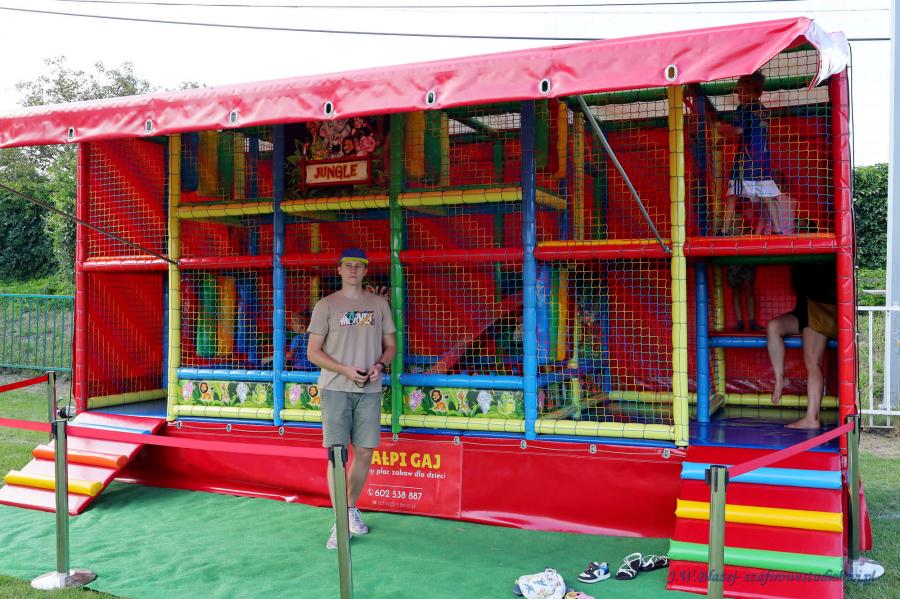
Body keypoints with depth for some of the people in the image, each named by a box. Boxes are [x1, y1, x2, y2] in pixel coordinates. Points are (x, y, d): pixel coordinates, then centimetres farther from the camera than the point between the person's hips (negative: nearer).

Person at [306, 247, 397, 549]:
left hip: (369, 390, 3)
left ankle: (352, 510, 26)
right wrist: (346, 370, -13)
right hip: (335, 389, -3)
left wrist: (380, 365, -6)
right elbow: (313, 352, 0)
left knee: (364, 453, 6)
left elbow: (390, 345, 15)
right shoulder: (326, 305, 3)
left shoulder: (379, 304, 11)